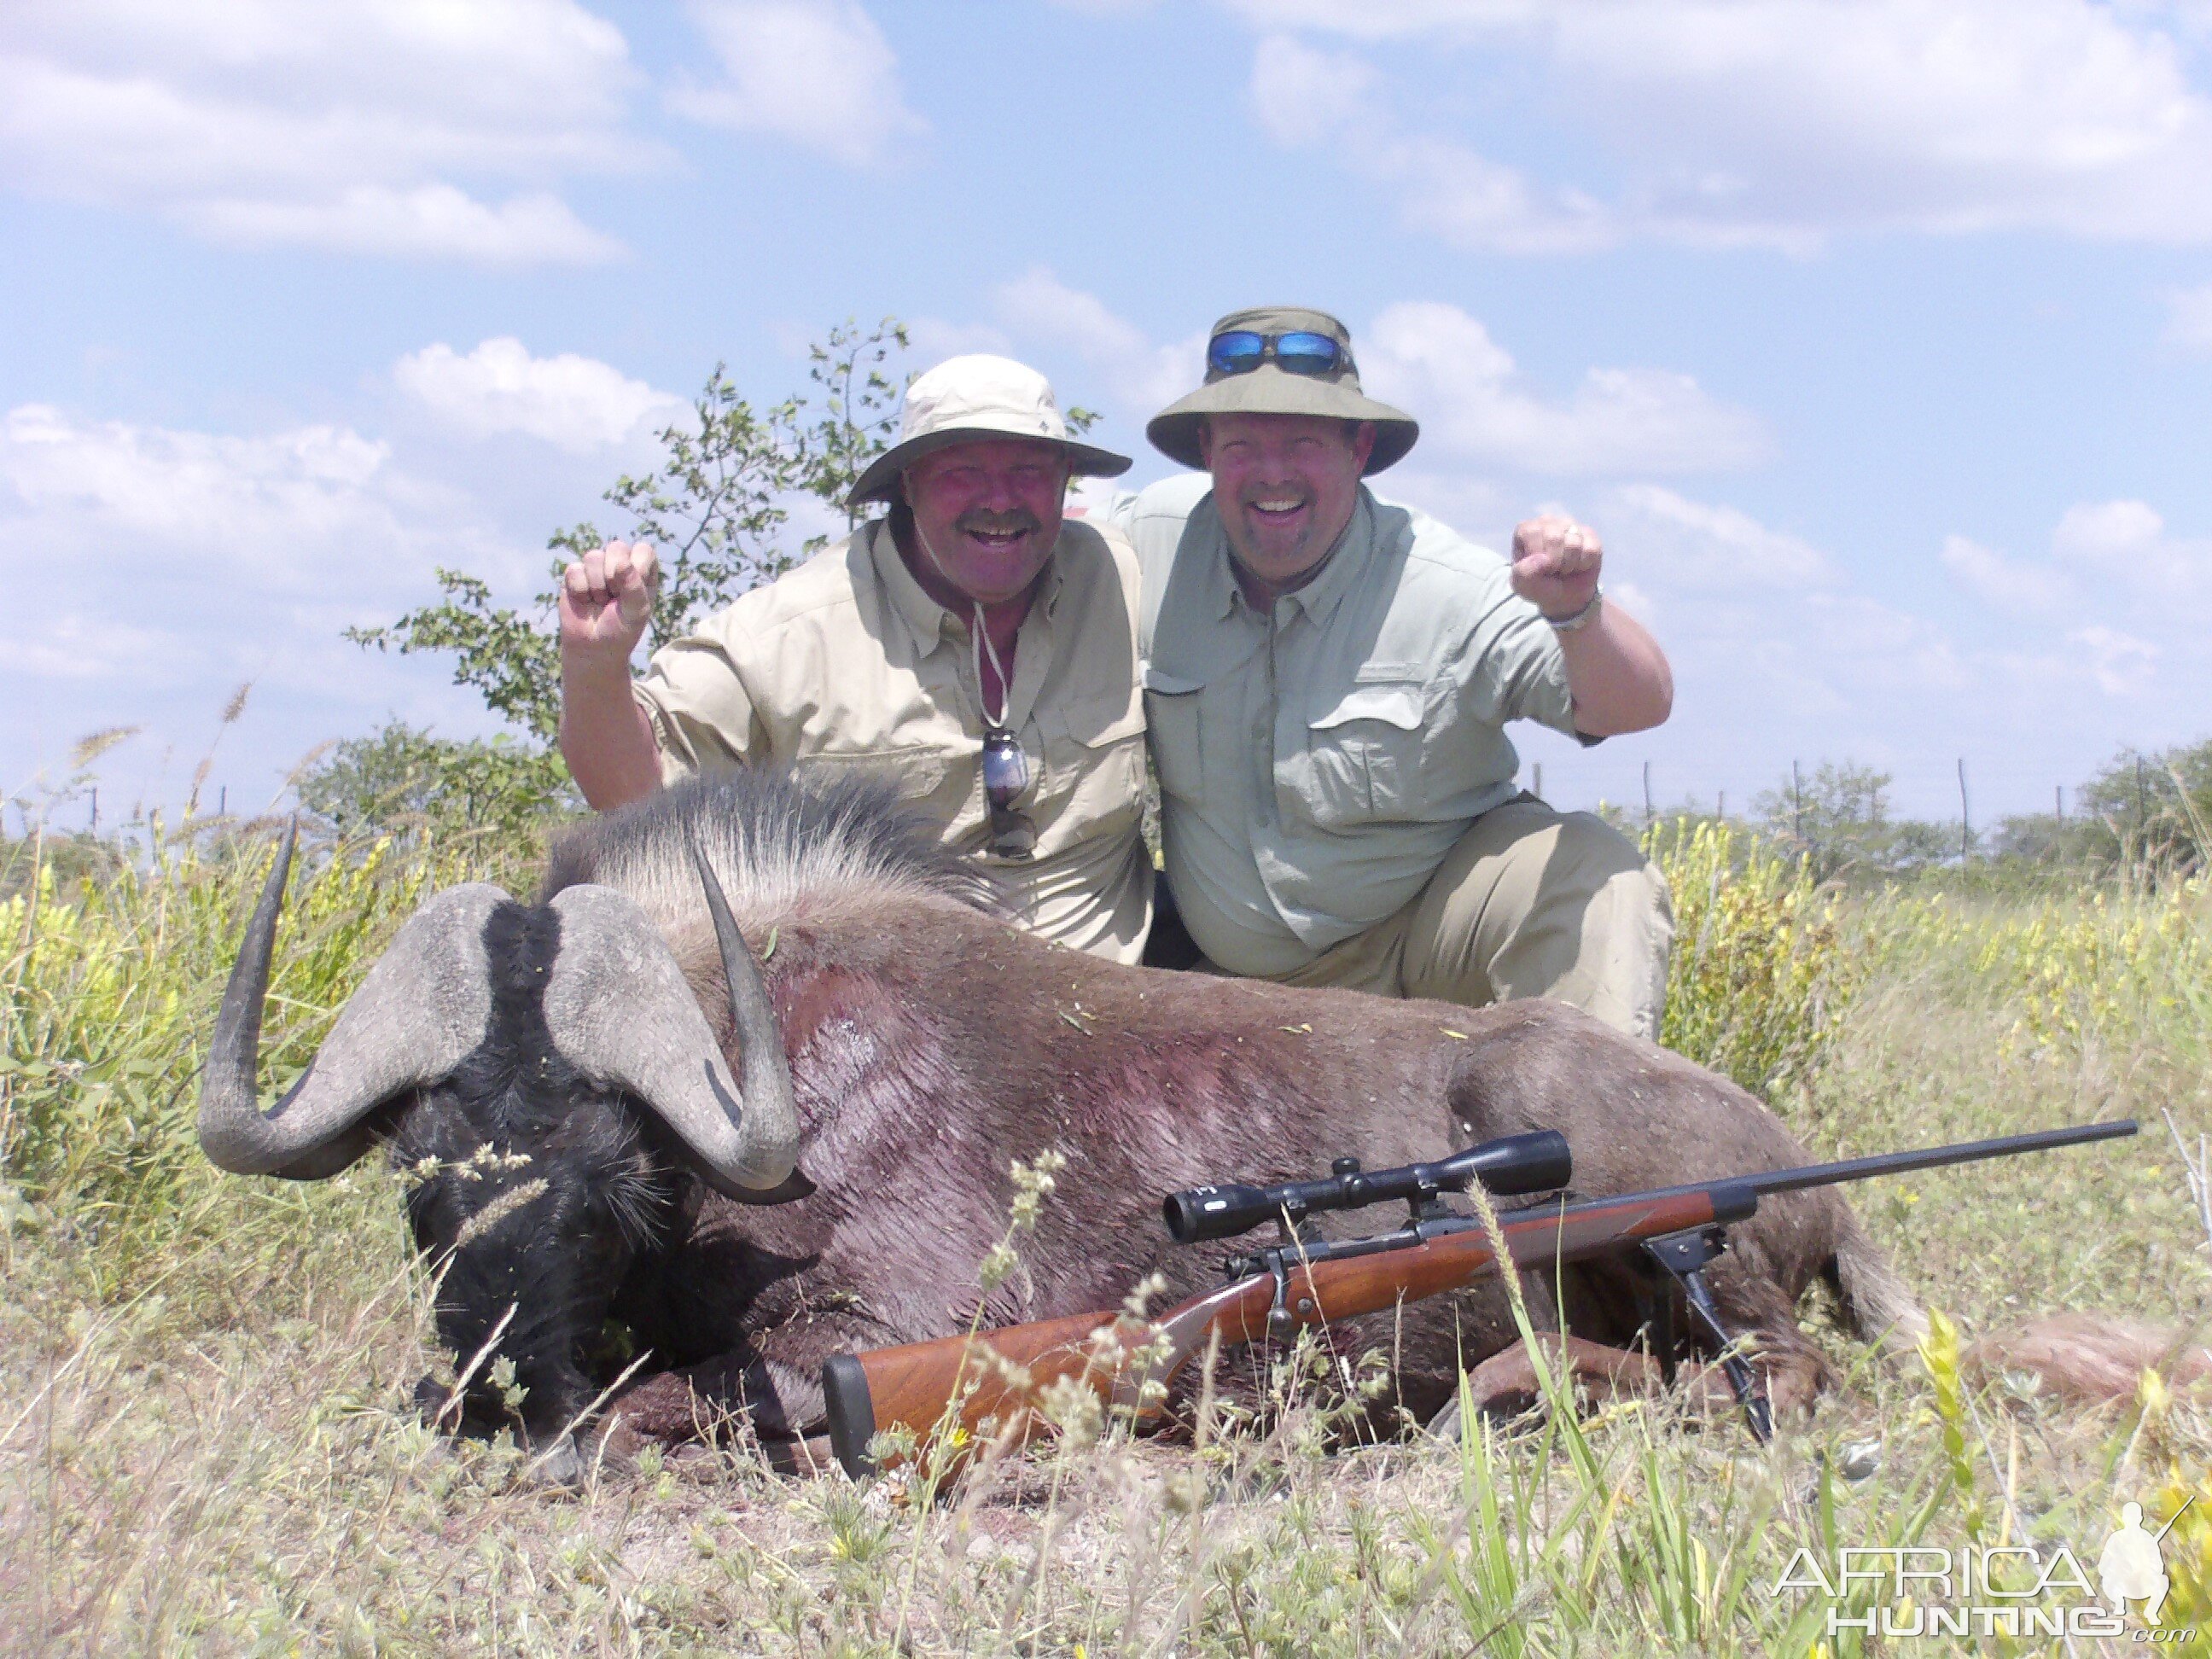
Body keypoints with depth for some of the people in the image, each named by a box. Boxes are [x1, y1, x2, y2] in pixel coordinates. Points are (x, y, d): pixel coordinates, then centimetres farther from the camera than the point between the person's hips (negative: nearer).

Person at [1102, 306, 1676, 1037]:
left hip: (1431, 922, -4)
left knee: (1597, 879, -29)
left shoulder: (1447, 589, -19)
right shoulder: (1148, 539, -9)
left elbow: (1640, 706, -26)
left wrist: (1575, 611, -45)